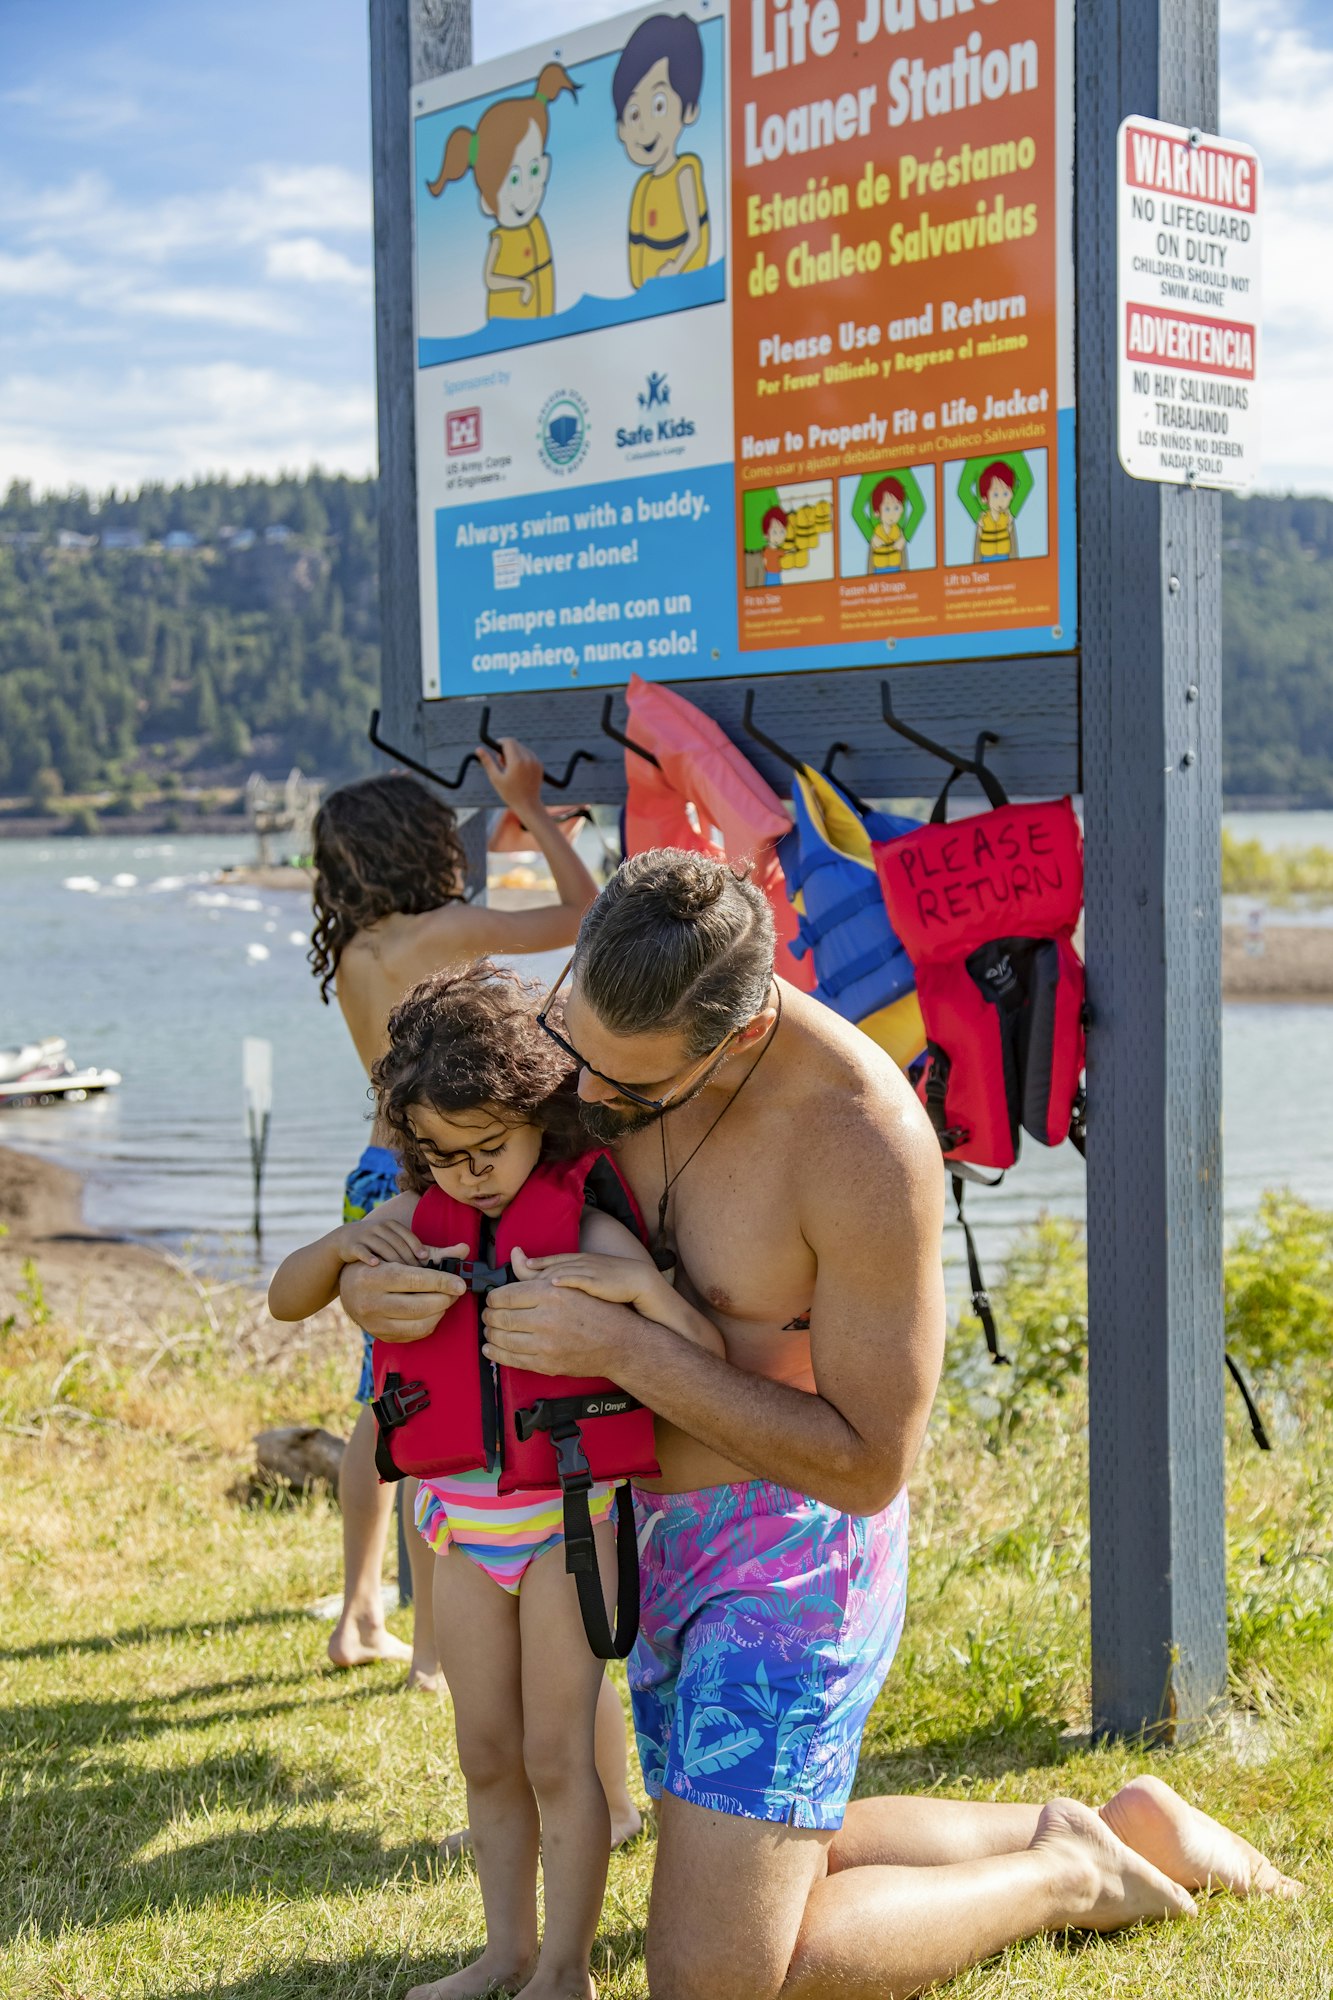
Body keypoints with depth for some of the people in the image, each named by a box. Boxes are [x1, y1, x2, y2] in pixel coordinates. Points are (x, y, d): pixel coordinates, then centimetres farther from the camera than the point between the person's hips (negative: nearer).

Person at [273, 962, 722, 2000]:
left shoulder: (587, 1231, -18)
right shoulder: (426, 1223, -2)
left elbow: (705, 1363, -23)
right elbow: (288, 1299, 4)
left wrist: (641, 1282, -40)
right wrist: (345, 1241, -16)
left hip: (565, 1517, -5)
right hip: (463, 1524, 5)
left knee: (556, 1756, 3)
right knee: (487, 1755, 15)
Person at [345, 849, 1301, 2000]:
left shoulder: (868, 1147, -30)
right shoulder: (621, 1031, -9)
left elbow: (871, 1463, -24)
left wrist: (621, 1351, -29)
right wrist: (385, 1278, -18)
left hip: (791, 1555, -8)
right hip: (669, 1539, 8)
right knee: (740, 1887, 24)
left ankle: (1068, 1881, 12)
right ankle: (1113, 1828, 35)